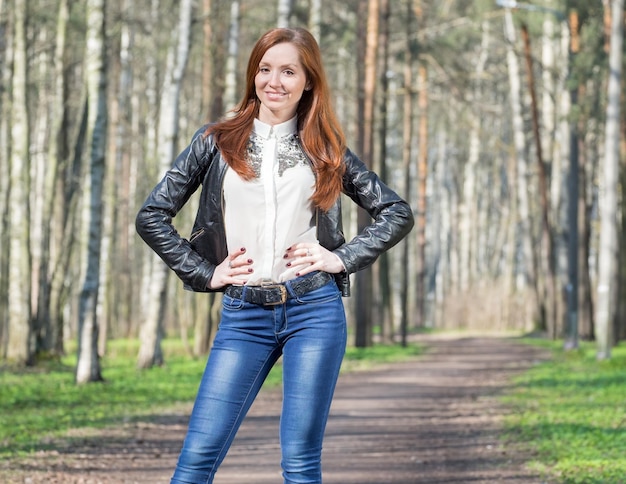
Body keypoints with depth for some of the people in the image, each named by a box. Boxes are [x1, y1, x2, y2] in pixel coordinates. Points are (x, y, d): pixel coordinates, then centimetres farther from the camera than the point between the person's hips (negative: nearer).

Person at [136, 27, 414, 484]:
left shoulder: (325, 149, 8)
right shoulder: (218, 142, 7)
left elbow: (398, 213, 12)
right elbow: (152, 216, 7)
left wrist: (343, 258, 0)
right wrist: (205, 274, 1)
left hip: (315, 310, 0)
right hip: (244, 314, 0)